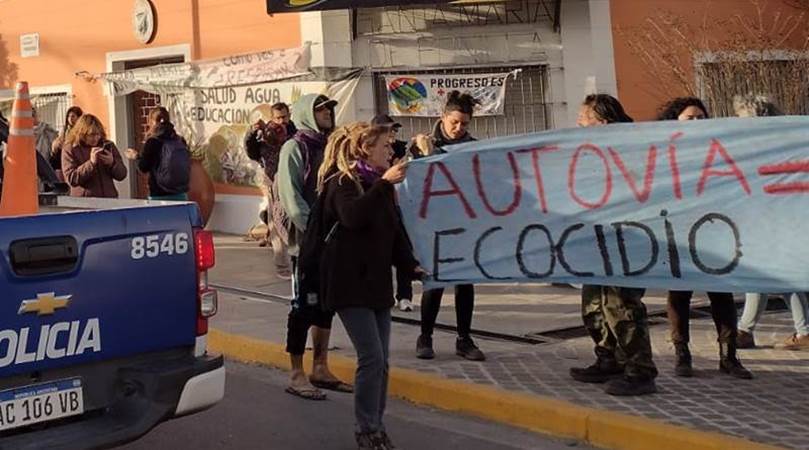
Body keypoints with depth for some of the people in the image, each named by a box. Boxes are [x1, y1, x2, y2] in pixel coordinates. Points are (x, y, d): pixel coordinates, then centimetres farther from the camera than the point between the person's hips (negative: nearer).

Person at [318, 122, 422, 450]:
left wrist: (409, 265, 4)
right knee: (371, 358, -11)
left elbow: (394, 230, 17)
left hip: (377, 282, 8)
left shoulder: (381, 185, 14)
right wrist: (384, 183, -30)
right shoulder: (342, 182, -9)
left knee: (381, 361, 7)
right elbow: (352, 217, -30)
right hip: (350, 284, -8)